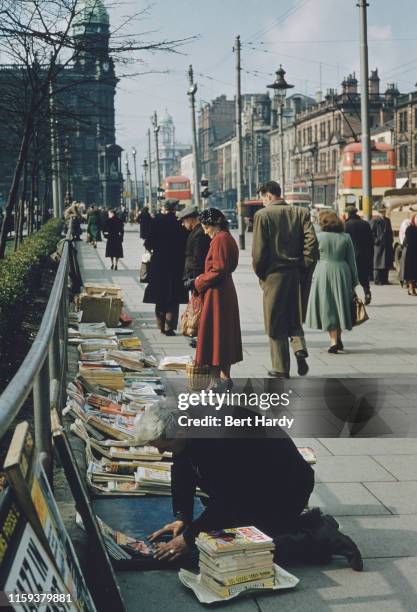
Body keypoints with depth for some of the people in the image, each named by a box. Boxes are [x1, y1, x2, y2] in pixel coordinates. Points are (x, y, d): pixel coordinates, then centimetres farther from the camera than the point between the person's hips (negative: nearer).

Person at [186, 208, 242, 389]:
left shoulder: (220, 239, -16)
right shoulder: (228, 238, 14)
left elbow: (217, 271, -20)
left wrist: (197, 282, -10)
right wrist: (199, 279, 11)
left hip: (217, 293, -10)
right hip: (227, 291, 10)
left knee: (213, 333, -5)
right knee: (225, 333, 14)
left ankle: (216, 378, -2)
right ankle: (225, 377, 21)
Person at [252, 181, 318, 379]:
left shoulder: (263, 215, -7)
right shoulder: (301, 212, 5)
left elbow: (258, 250, -11)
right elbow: (311, 241, -5)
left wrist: (260, 273, 2)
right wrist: (305, 266, 1)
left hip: (275, 275, -4)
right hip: (298, 275, 4)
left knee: (275, 324, 7)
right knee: (295, 319, 20)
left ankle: (281, 368, 10)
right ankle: (300, 349, -6)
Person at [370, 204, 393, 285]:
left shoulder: (387, 220, 15)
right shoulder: (374, 221, -5)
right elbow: (371, 233, -8)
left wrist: (391, 240, 11)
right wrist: (376, 241, -15)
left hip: (387, 246, 6)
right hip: (379, 245, -6)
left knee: (387, 264, 7)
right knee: (378, 264, -4)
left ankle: (385, 279, 13)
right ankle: (377, 280, 0)